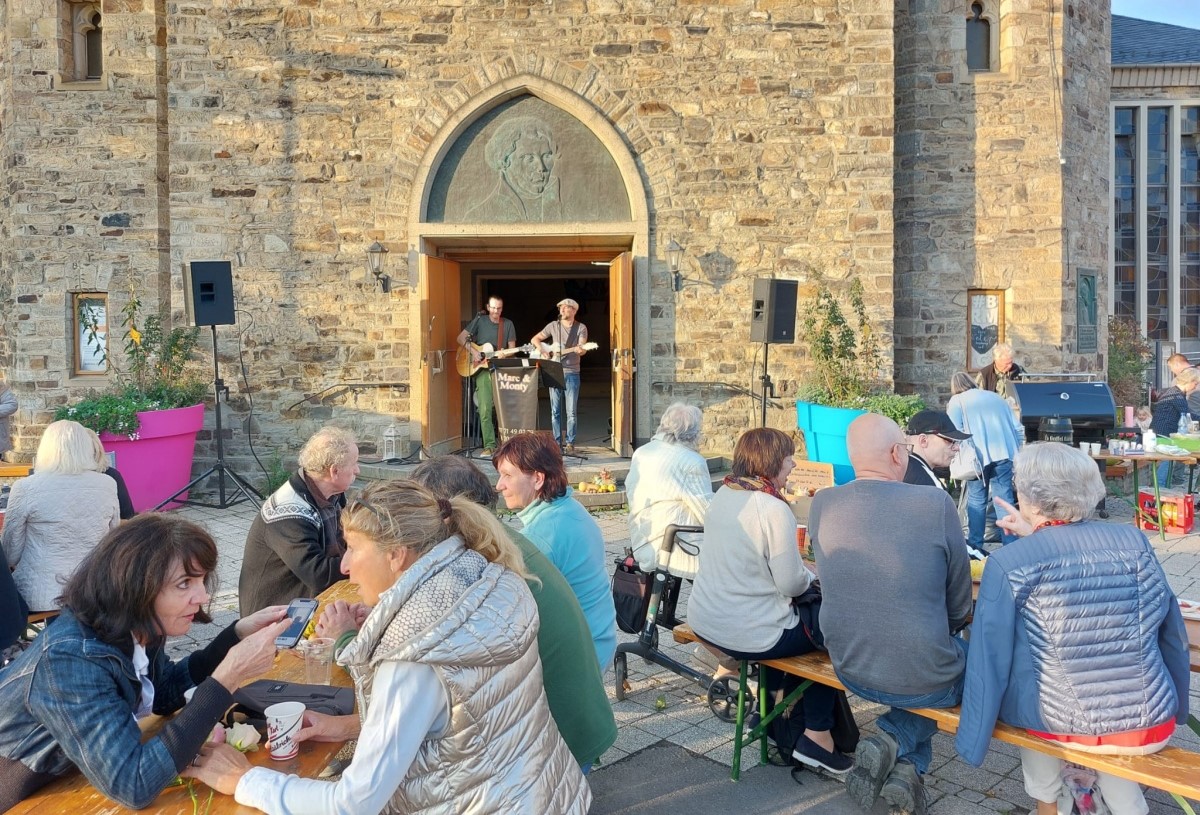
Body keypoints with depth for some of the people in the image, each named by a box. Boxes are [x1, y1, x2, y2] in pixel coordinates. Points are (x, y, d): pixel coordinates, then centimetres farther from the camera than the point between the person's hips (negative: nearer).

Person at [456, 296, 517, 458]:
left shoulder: (508, 324, 9)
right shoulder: (480, 321, 5)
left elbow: (512, 348, 9)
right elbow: (461, 338, 3)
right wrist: (473, 351, -11)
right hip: (482, 369, -1)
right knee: (485, 409, -8)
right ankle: (489, 446, -7)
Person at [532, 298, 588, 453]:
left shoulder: (581, 328, 3)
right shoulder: (553, 326, 9)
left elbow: (582, 348, -9)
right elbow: (535, 339, 14)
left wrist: (580, 350, -33)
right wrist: (543, 351, -4)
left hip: (572, 373, -2)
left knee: (571, 411, -3)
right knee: (555, 411, 4)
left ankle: (570, 443, 4)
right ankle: (557, 442, 11)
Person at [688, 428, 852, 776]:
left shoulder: (722, 495, 3)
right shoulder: (773, 509, -22)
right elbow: (792, 583, -19)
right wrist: (812, 576, 4)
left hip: (703, 621, 8)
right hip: (746, 636, -8)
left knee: (792, 613, 32)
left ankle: (777, 697, 44)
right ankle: (817, 736, 16)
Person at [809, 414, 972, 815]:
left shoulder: (822, 504, -8)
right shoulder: (936, 504, -19)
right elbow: (959, 607, -7)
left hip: (849, 670, 5)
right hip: (922, 679, -4)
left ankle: (906, 765, 20)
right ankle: (897, 743, 12)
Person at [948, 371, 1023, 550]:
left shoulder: (957, 401, 9)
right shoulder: (996, 397, 22)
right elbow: (1018, 429, 17)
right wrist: (1016, 453, 23)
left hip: (978, 455, -3)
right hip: (1004, 453, 3)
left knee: (977, 499, 7)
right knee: (1004, 498, 5)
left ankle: (975, 545, 10)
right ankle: (1010, 545, 2)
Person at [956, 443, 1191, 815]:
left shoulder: (1007, 564, -17)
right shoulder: (1133, 540, -6)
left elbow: (989, 665, -11)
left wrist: (972, 744, 1)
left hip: (1065, 727, -2)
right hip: (1152, 728, 3)